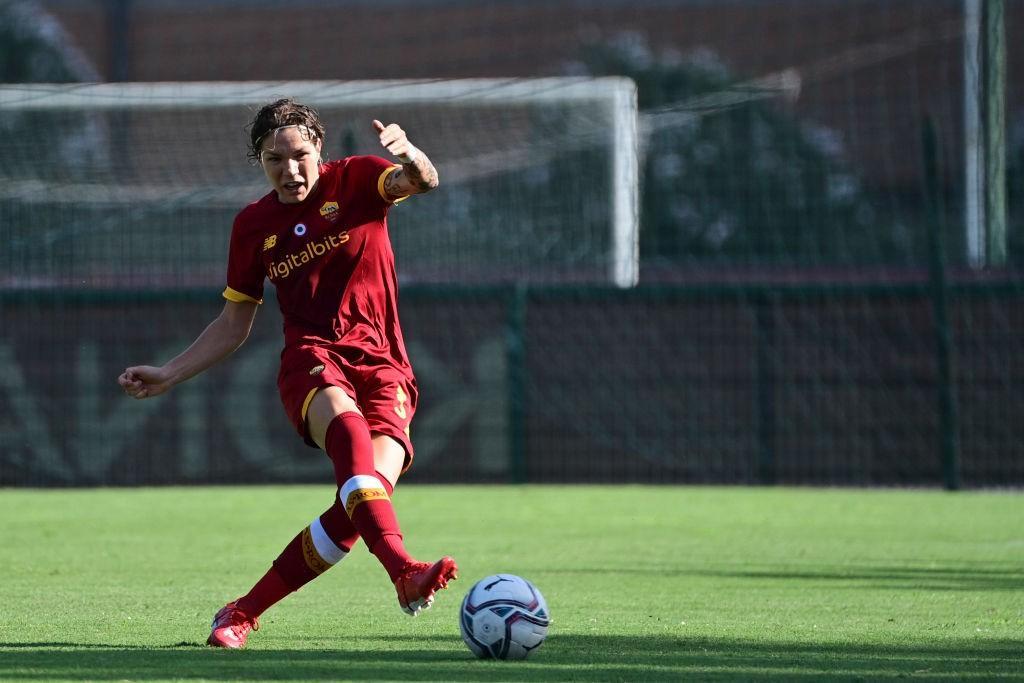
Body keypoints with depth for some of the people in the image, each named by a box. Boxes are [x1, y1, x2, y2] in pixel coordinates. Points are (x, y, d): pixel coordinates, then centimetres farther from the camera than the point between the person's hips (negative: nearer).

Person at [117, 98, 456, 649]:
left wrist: (409, 155, -40)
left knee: (356, 509, -22)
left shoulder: (355, 180, 5)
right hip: (311, 361, 0)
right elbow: (233, 324, 22)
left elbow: (423, 182, -16)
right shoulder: (253, 225, 12)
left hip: (382, 367, 0)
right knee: (348, 428, -37)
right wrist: (168, 375, 14)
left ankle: (244, 612, -6)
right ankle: (402, 571, -59)